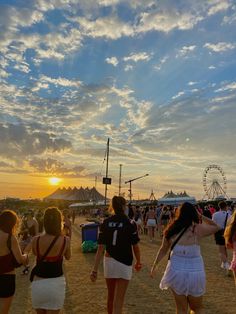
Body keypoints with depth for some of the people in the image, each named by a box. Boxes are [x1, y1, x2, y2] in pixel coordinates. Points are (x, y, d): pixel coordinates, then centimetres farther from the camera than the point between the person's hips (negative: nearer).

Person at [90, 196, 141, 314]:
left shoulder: (105, 223, -4)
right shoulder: (130, 223, -11)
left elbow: (101, 248, -7)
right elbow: (135, 246, -4)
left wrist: (95, 269, -6)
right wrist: (138, 262, 13)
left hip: (108, 262, 4)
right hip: (124, 264, -3)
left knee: (110, 296, 23)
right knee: (118, 301, 3)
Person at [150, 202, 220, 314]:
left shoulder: (171, 229, -6)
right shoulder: (198, 229, -12)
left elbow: (163, 250, 4)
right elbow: (216, 227, 6)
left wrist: (154, 265, 17)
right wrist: (201, 216, 4)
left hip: (176, 271, 1)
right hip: (195, 272, -1)